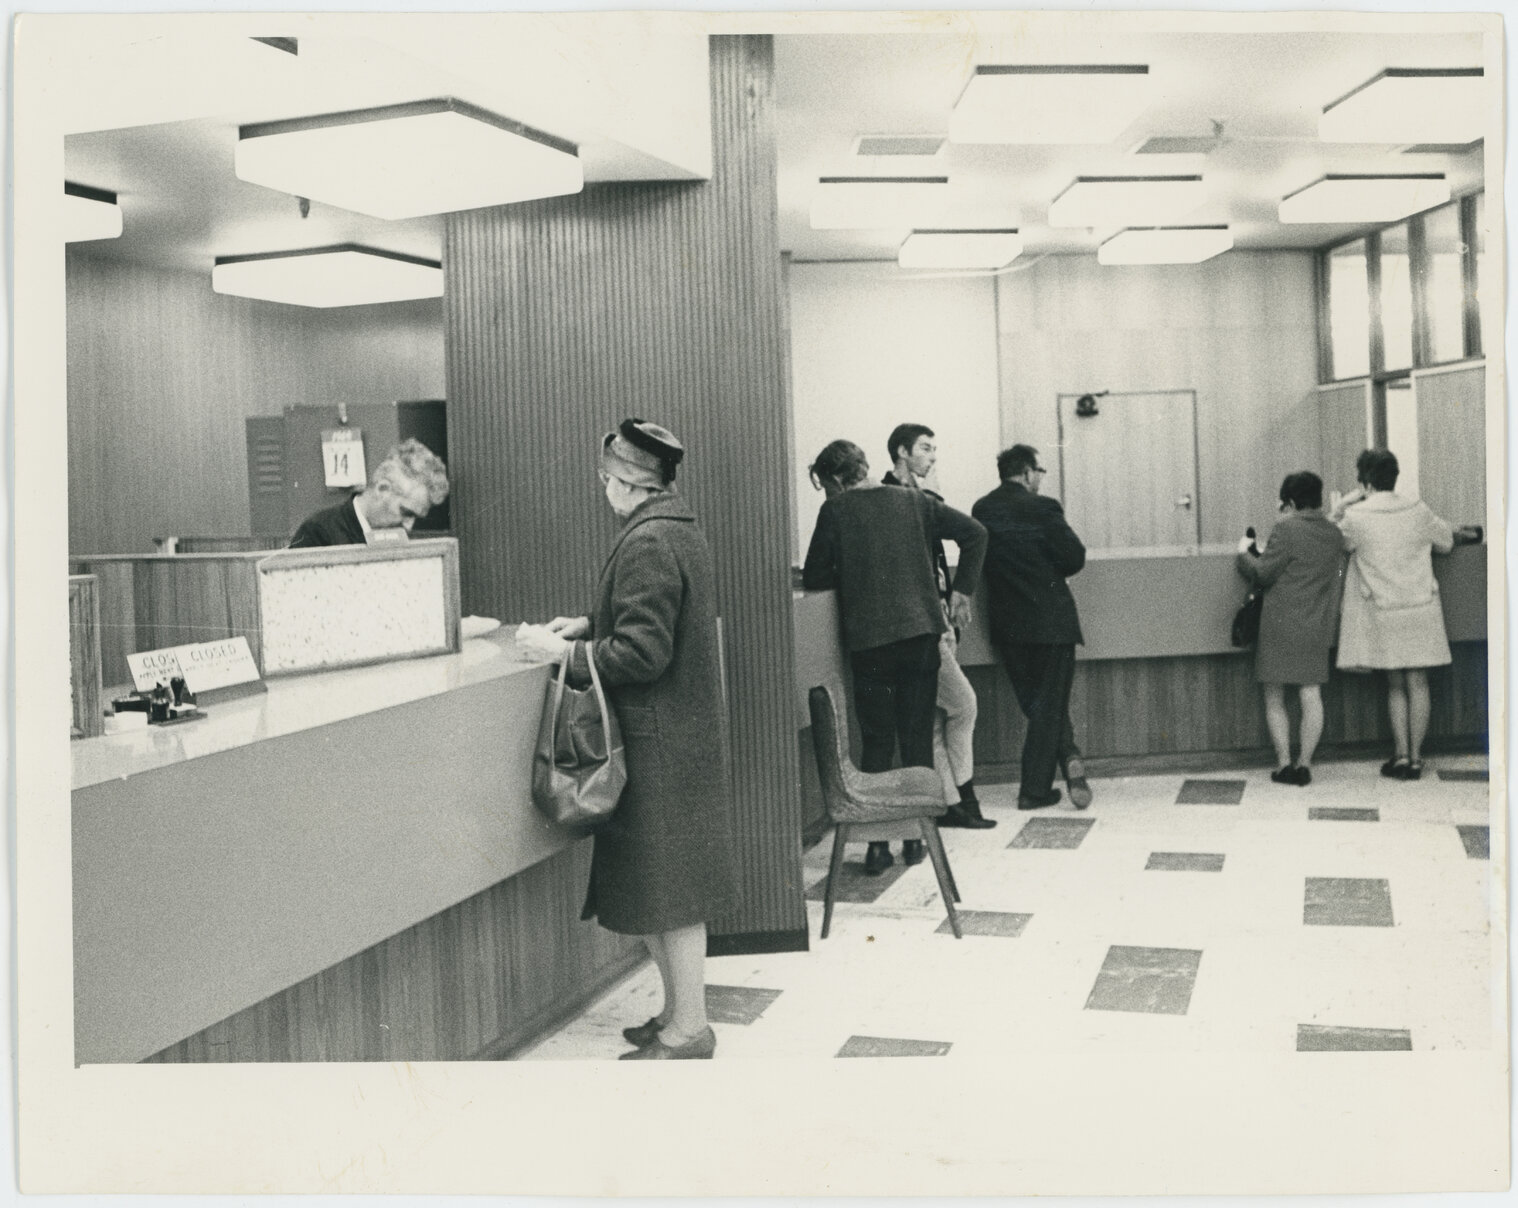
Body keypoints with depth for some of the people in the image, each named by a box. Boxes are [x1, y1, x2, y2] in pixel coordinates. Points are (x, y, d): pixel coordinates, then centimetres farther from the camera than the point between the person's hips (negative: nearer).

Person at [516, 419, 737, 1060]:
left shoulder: (648, 543, -20)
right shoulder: (682, 530, 11)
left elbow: (643, 651, -22)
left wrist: (564, 652, -15)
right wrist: (589, 625, 14)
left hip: (659, 740, -10)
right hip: (685, 732, 10)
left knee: (668, 888, 0)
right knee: (666, 885, 17)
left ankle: (687, 1030, 11)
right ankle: (680, 1011, 27)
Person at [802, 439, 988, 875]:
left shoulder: (835, 512, -3)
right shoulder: (913, 502, 7)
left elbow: (814, 580, 0)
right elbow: (974, 533, 7)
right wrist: (961, 589, 12)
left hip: (867, 641, -2)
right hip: (921, 631, 2)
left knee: (876, 741, 6)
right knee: (918, 738, 11)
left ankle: (877, 845, 4)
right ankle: (917, 836, 15)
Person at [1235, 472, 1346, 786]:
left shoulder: (1286, 529, -12)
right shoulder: (1335, 534, 8)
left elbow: (1263, 574, -10)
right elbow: (1338, 584, 15)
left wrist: (1244, 553, 5)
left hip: (1281, 627, -5)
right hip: (1318, 627, 5)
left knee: (1274, 698, 5)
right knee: (1311, 695, 6)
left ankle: (1284, 763, 4)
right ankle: (1304, 763, 6)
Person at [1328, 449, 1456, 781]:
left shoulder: (1356, 517, -11)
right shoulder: (1418, 511, -2)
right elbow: (1446, 542, 13)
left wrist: (1338, 509, 8)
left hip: (1384, 613, -2)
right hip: (1421, 609, 2)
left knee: (1395, 685, 10)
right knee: (1418, 684, 7)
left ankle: (1401, 756, 8)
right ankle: (1415, 757, 10)